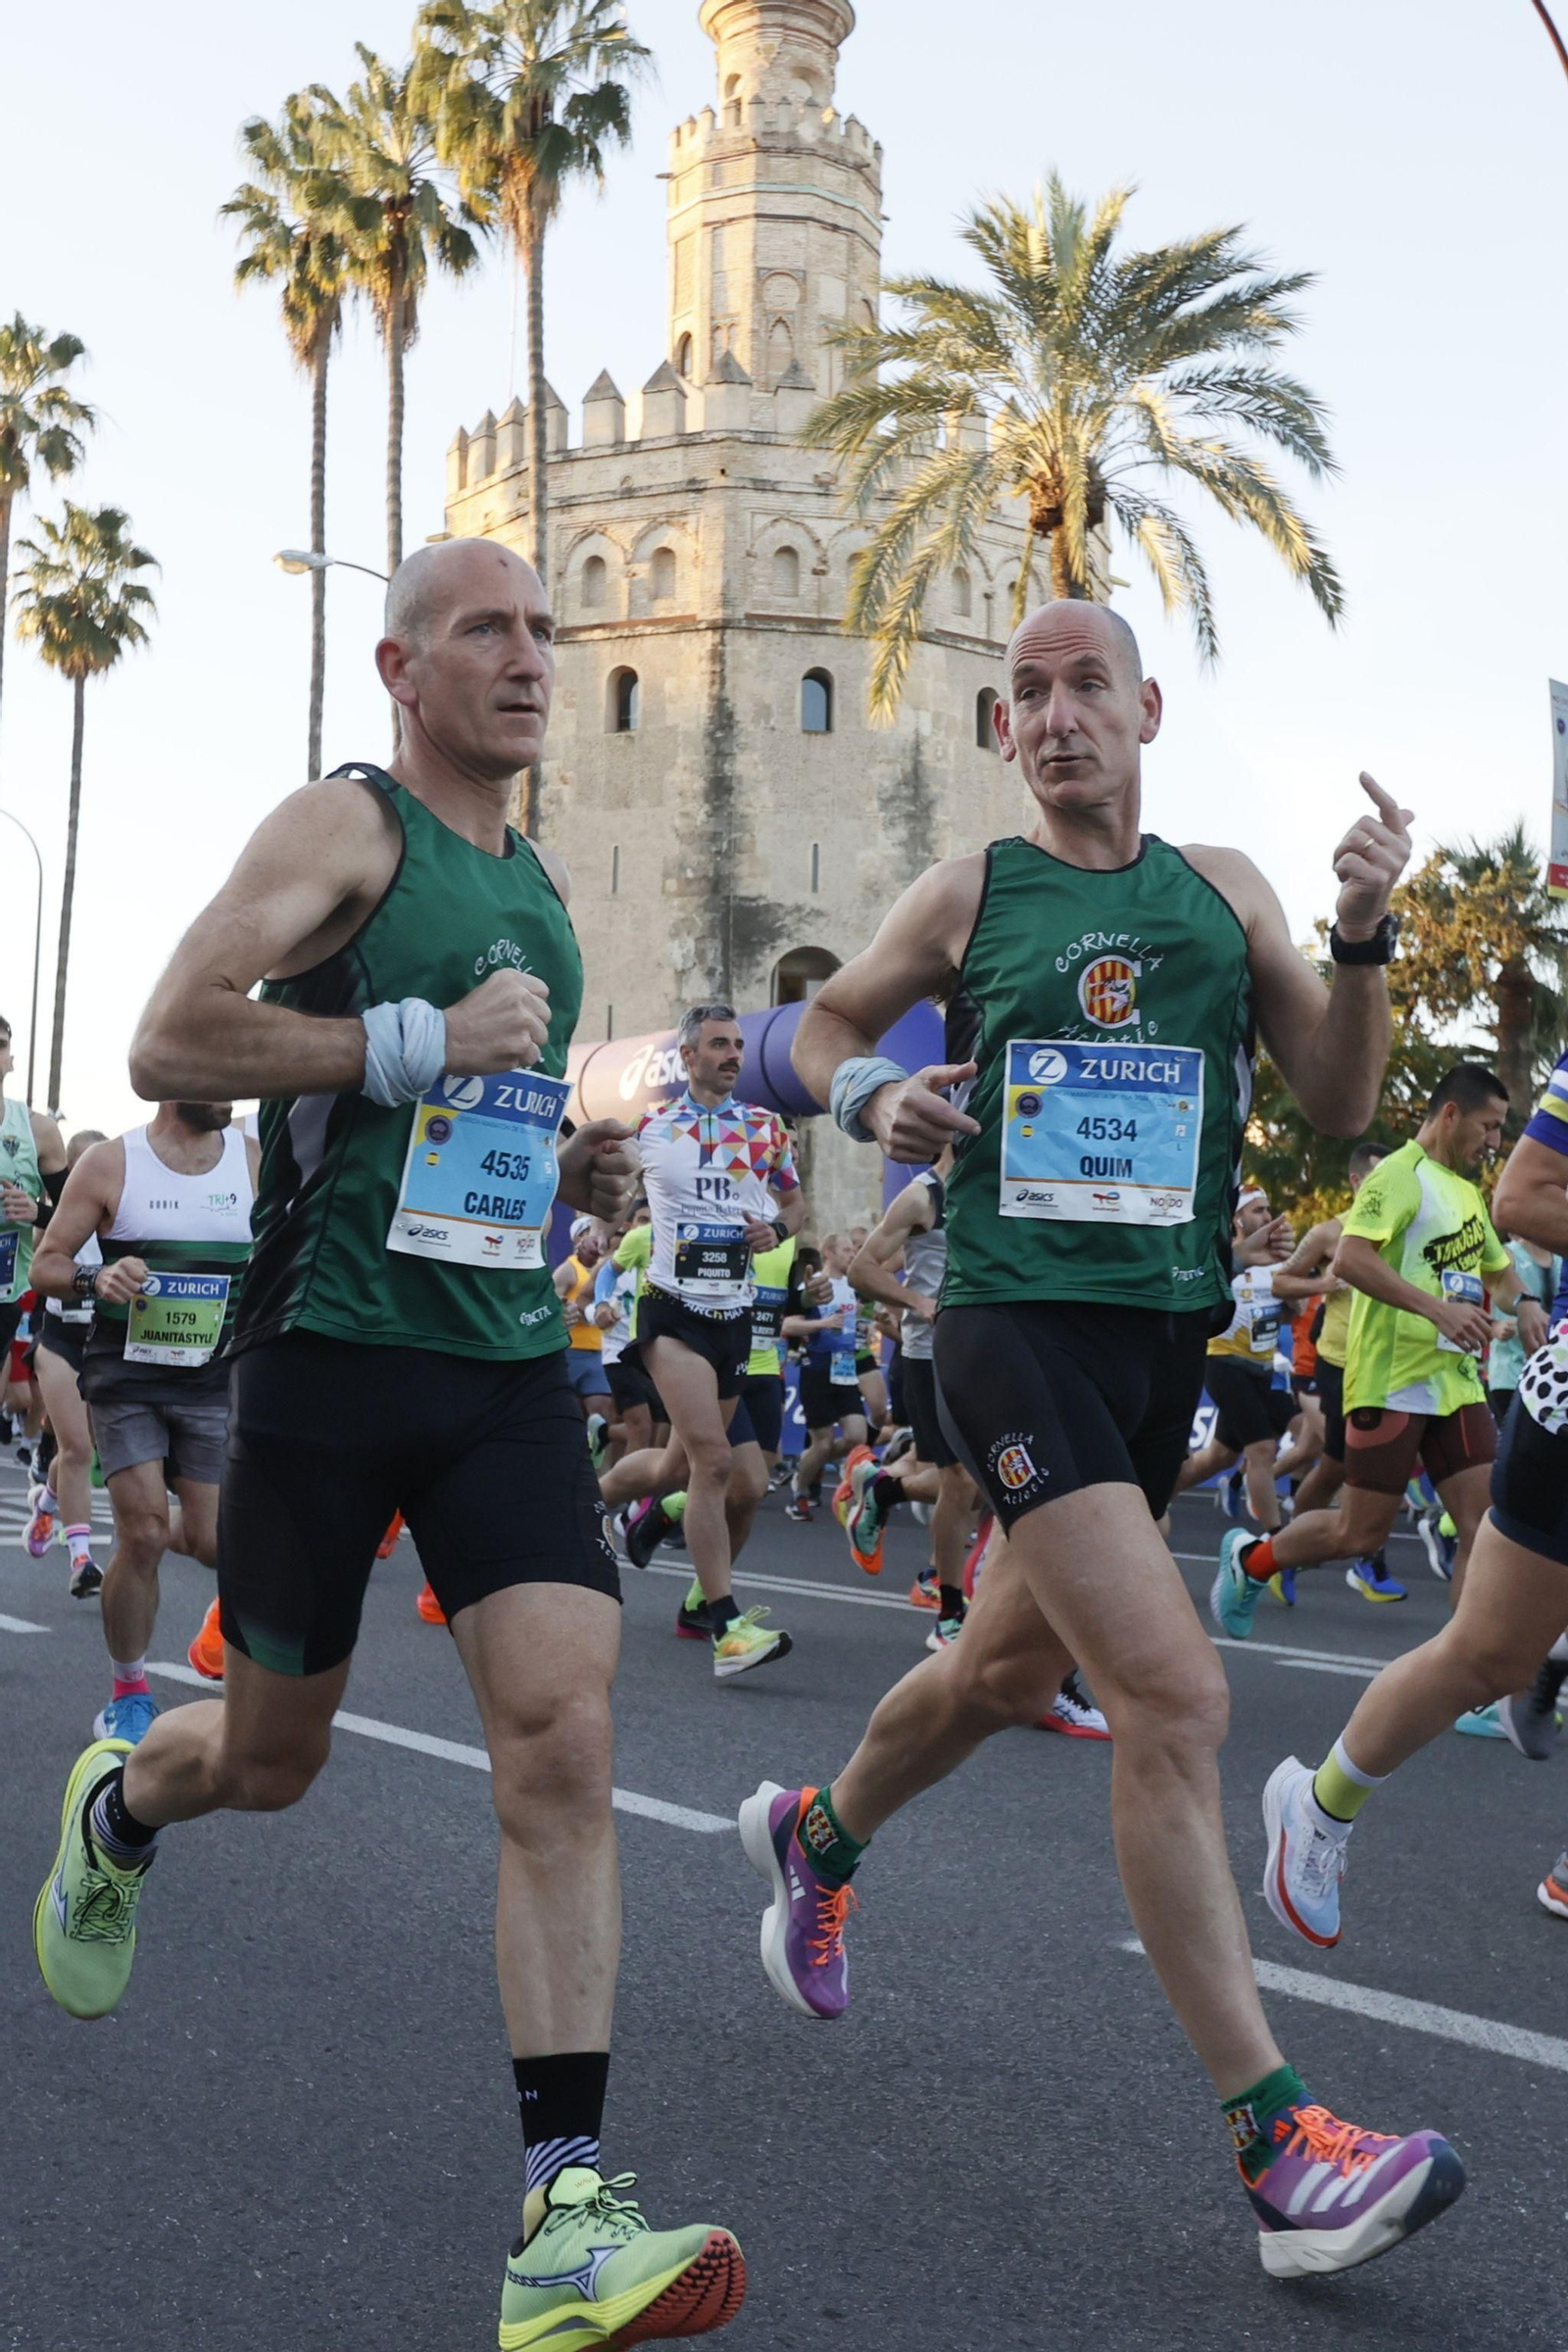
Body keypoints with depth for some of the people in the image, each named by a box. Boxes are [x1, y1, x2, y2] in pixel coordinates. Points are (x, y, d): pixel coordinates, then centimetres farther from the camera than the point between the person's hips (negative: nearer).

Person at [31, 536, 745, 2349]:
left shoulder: (543, 884, 16)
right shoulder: (344, 827, -5)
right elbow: (166, 1045, -17)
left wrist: (579, 1168, 9)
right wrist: (424, 1040, -19)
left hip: (511, 1366, 5)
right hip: (330, 1354, -5)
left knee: (562, 1741, -13)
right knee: (269, 1755, 12)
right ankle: (116, 1808, 50)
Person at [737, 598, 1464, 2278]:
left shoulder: (1223, 890, 8)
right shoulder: (968, 897, 1)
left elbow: (1339, 1107, 5)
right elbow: (826, 1022, 15)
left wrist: (1362, 934, -10)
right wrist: (871, 1096, -7)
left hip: (1167, 1326, 5)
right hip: (1017, 1318, -5)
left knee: (1013, 1666, 22)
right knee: (1174, 1696, -18)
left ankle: (814, 1838, 51)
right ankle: (1276, 2145, -14)